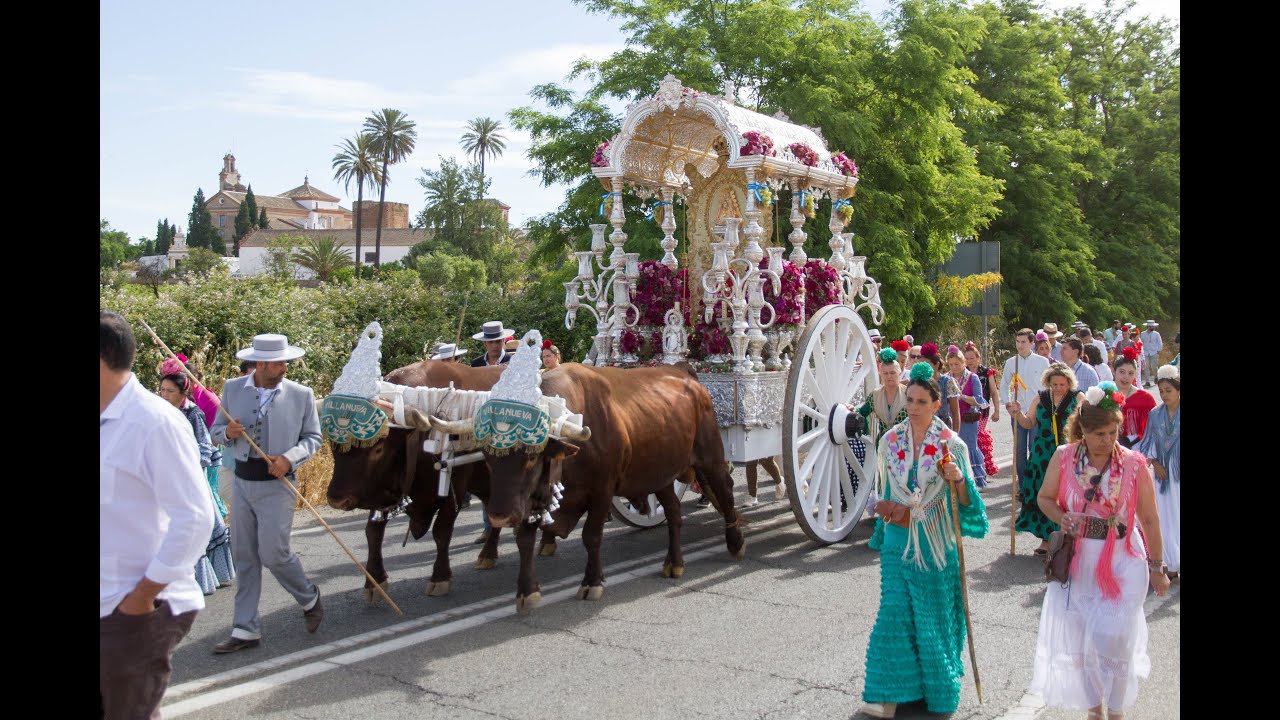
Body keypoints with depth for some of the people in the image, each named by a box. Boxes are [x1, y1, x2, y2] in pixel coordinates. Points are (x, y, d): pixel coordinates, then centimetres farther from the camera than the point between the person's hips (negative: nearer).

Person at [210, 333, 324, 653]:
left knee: (273, 552, -7)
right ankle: (246, 630, 17)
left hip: (278, 484, -3)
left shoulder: (302, 395, -4)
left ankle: (309, 598, 22)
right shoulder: (232, 389, 3)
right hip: (241, 482, 4)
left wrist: (290, 457, -16)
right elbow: (217, 431, 9)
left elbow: (313, 437, 2)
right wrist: (228, 433, -14)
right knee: (244, 557, 8)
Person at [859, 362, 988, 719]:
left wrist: (959, 480, -23)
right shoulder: (890, 441, 2)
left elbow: (965, 500, -4)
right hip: (898, 541, 2)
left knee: (934, 615, 8)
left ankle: (938, 688, 26)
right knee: (894, 613, 1)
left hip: (936, 544, -2)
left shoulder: (951, 444, -6)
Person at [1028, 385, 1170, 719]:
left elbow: (1149, 520, -2)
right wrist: (1061, 517, -15)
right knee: (1080, 641, 11)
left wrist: (1156, 568, 2)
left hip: (1122, 563, -2)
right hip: (1077, 562, 2)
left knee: (1111, 638, -5)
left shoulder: (1134, 464, -10)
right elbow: (1044, 498, 6)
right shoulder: (1064, 457, -7)